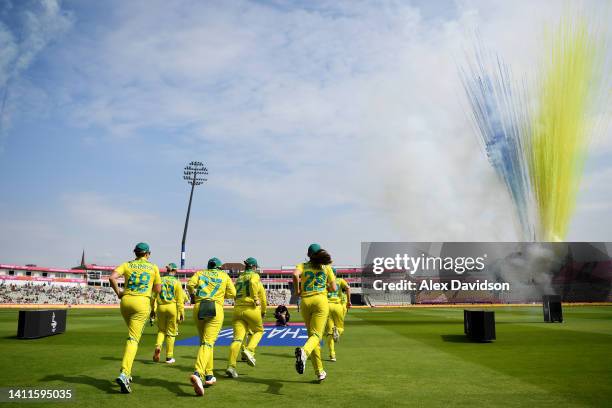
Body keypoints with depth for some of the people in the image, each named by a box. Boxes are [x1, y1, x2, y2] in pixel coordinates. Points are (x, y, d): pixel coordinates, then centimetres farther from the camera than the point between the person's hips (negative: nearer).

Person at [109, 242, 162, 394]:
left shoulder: (127, 265, 10)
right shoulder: (153, 267, 9)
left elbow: (112, 277, -7)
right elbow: (158, 289, 11)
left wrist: (118, 292, 5)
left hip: (126, 301, 3)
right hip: (142, 302, -3)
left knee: (133, 334, 23)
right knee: (133, 338, -7)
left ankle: (127, 372, 22)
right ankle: (124, 374, -25)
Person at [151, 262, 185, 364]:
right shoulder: (176, 282, -3)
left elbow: (154, 296, 4)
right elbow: (180, 299, -6)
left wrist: (153, 309, 11)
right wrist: (181, 312, -1)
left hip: (161, 307, 2)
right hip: (173, 307, -2)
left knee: (161, 330, 19)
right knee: (171, 332, 8)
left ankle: (158, 347, -8)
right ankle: (169, 357, 13)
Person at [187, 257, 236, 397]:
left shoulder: (200, 273, 18)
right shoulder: (224, 275, 17)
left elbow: (190, 284, -1)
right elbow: (232, 293, 8)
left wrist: (192, 295, 17)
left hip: (198, 308, 3)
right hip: (216, 308, -3)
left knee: (204, 341, 19)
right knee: (208, 343, -12)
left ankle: (209, 375, 21)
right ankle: (197, 373, -34)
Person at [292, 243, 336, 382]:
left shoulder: (303, 265, 11)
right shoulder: (327, 267, 11)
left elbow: (295, 274, -12)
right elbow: (333, 288, 8)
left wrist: (297, 290, 1)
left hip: (305, 302, 2)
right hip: (321, 300, -2)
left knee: (311, 334, 13)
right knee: (316, 335, -9)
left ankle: (319, 372, 14)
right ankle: (304, 351, -44)